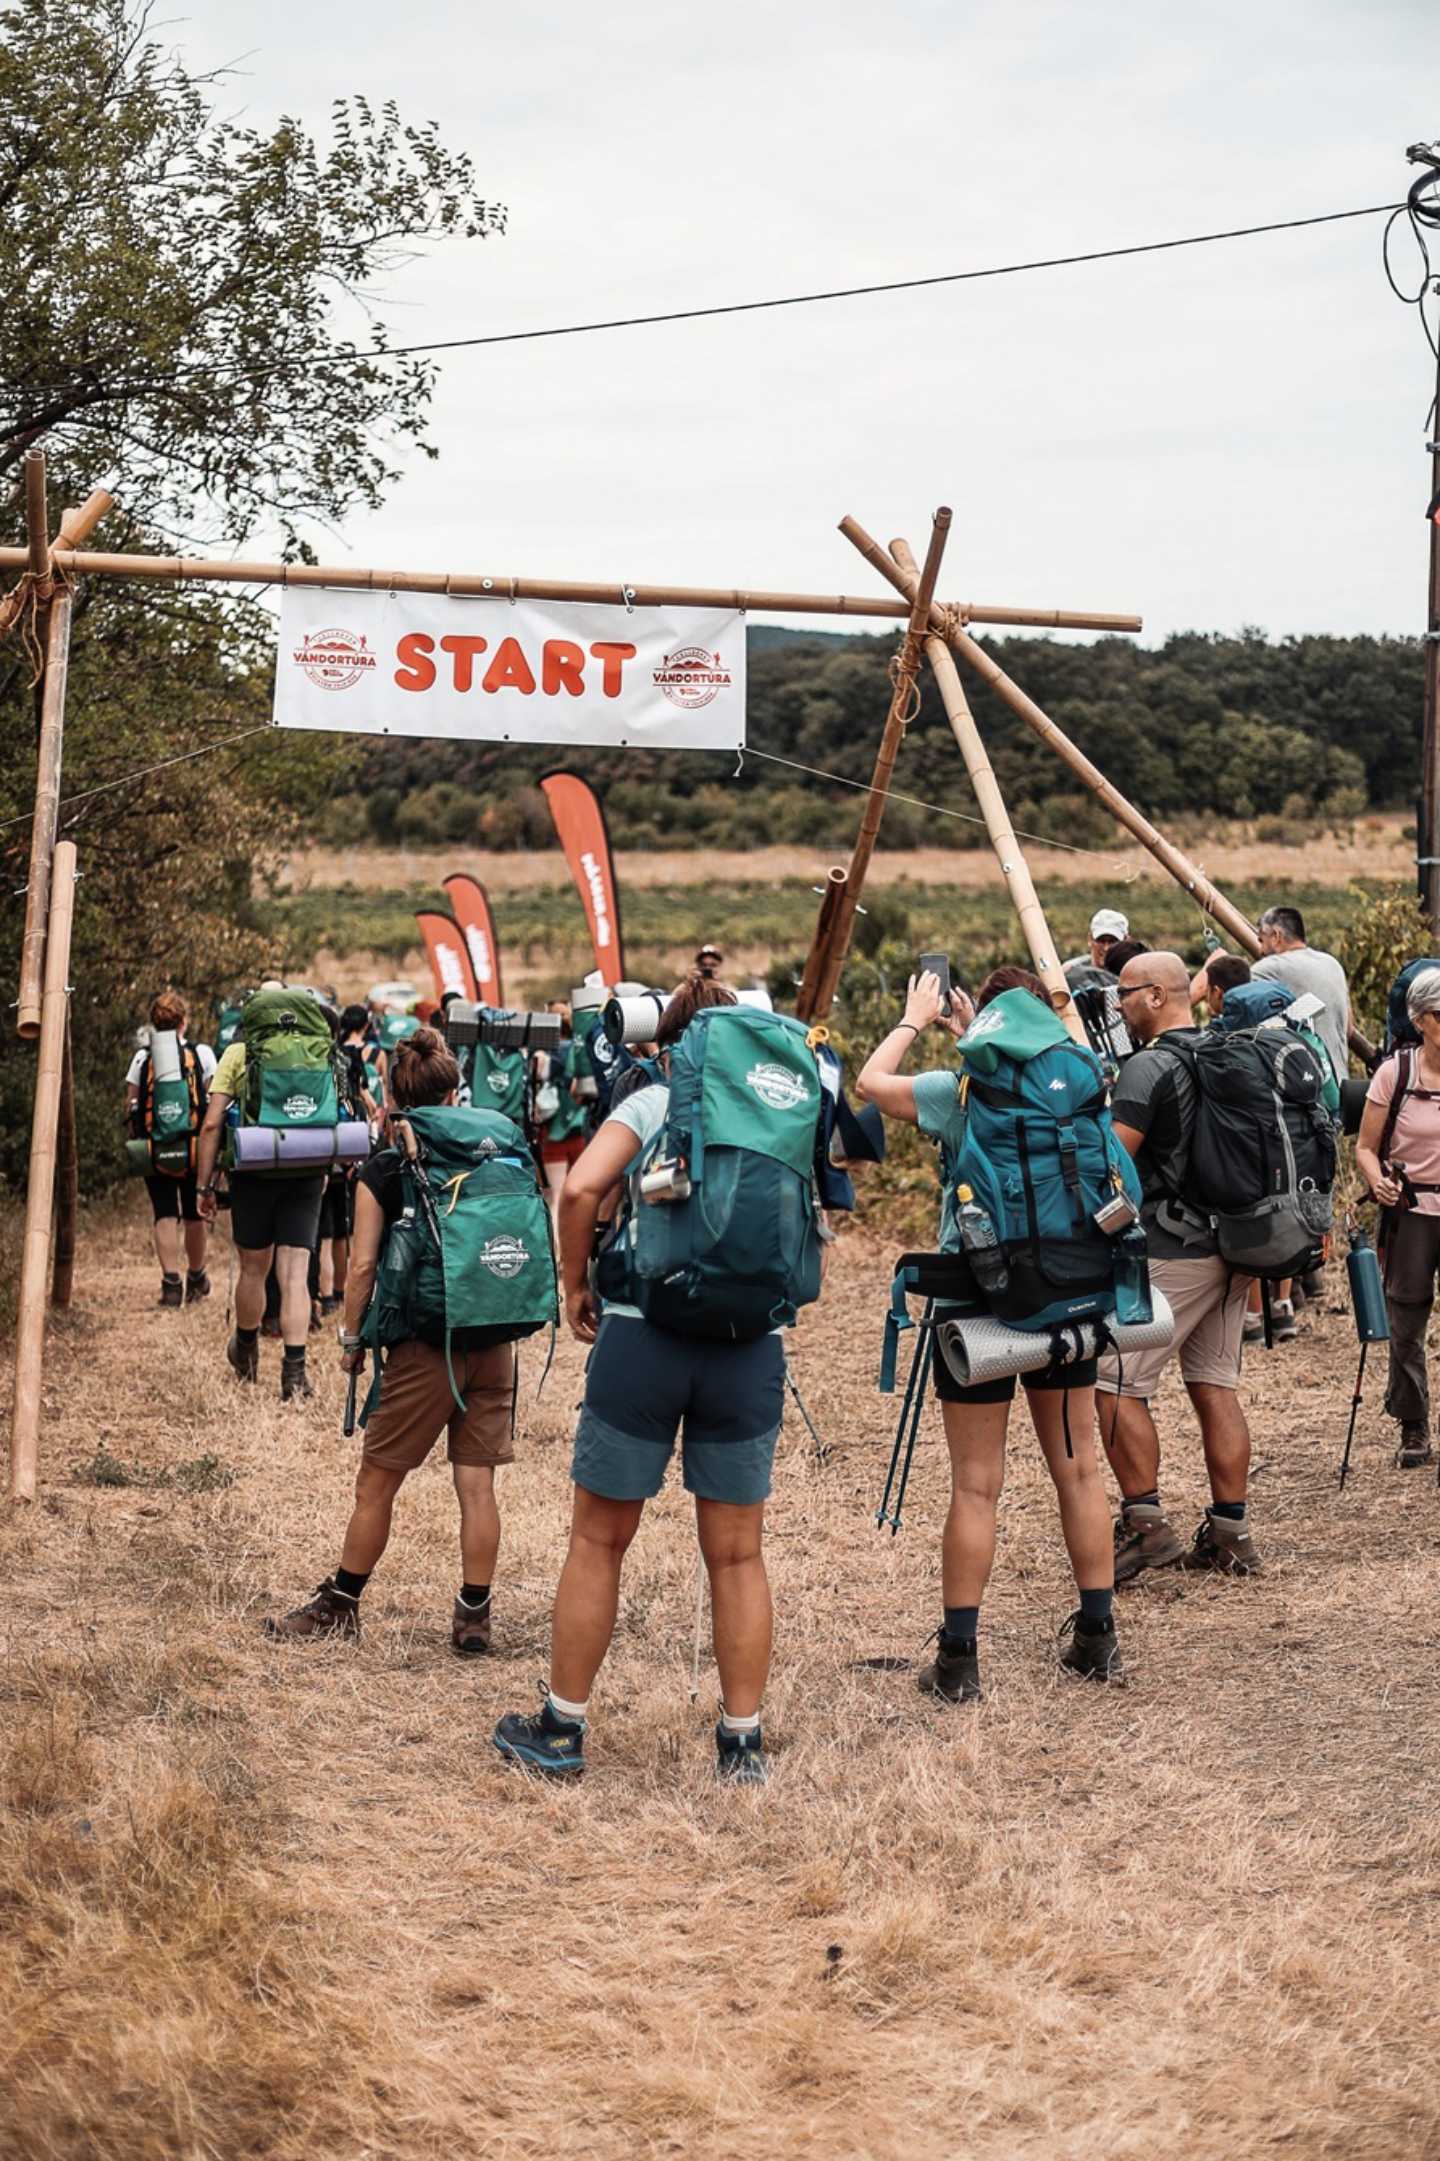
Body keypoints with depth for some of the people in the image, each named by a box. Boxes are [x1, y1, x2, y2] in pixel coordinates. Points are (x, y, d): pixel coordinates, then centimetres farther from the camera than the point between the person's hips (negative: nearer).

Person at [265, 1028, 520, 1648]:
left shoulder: (381, 1173, -4)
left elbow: (363, 1266, -7)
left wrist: (351, 1339, 4)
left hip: (424, 1347, -4)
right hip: (493, 1344, 4)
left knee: (376, 1484, 8)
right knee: (477, 1485, 6)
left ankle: (340, 1604, 18)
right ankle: (474, 1615, 8)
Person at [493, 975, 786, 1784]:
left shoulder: (651, 1102, 2)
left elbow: (582, 1187, -12)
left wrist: (576, 1284, 0)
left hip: (644, 1333, -2)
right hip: (751, 1347, 2)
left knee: (599, 1542, 11)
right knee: (737, 1556, 11)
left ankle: (562, 1730, 19)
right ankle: (743, 1744, 15)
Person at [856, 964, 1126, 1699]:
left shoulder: (964, 1091, -12)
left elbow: (871, 1081, 0)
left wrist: (915, 1019, 14)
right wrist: (970, 1044, 26)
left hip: (979, 1297, -4)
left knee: (976, 1483, -1)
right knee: (1078, 1468, 12)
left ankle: (959, 1658, 3)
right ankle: (1098, 1638, 18)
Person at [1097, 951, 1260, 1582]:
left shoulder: (1149, 1068, -13)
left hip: (1170, 1253, -9)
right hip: (1232, 1247, 9)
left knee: (1117, 1384, -3)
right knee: (1216, 1386, 10)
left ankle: (1144, 1524, -5)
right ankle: (1229, 1535, 11)